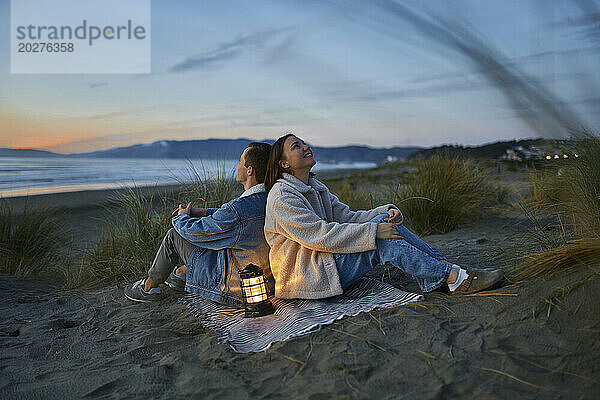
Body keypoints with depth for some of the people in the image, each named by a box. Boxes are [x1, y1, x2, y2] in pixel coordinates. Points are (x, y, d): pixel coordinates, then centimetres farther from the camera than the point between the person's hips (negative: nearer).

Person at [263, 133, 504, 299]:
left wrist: (386, 212, -10)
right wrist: (373, 232, -25)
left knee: (385, 222, -8)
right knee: (383, 241, -24)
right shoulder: (281, 196, -14)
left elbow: (346, 217, 9)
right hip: (305, 277, -9)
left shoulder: (315, 187, 16)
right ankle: (456, 278, -19)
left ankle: (444, 266, -11)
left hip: (322, 264, 9)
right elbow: (318, 235, -24)